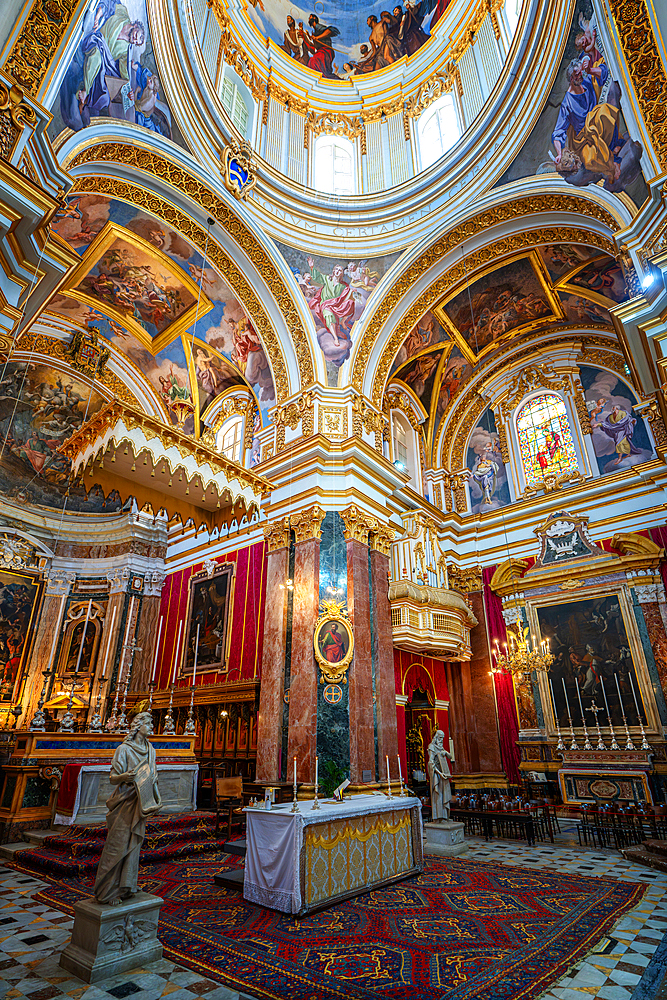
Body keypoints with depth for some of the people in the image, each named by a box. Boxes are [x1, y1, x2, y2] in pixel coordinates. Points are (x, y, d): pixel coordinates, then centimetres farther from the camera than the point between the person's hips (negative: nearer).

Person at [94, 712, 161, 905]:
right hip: (124, 803, -7)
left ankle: (125, 887, 26)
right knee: (117, 845, -1)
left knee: (134, 844, 12)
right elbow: (112, 778, -13)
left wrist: (157, 798, 11)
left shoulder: (150, 751, 8)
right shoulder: (124, 749, -13)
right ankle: (108, 891, 13)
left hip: (140, 804, 7)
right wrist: (124, 777, -33)